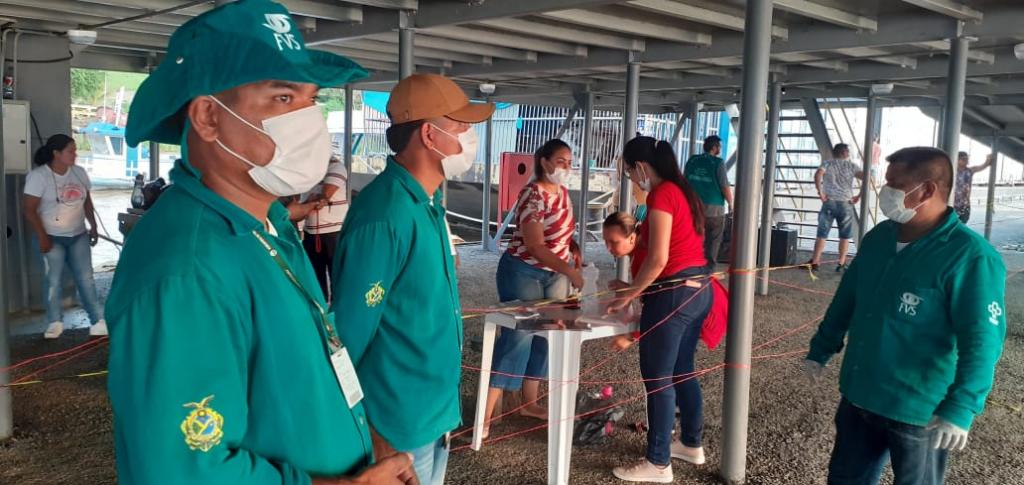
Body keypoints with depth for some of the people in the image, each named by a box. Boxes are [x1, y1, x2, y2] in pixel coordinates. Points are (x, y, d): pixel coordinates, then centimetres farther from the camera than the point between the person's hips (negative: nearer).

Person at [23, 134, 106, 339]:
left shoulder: (79, 172, 4)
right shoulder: (38, 176, -13)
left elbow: (87, 201, 15)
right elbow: (30, 210, -14)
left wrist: (93, 226, 11)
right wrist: (42, 237, -17)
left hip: (79, 235, 5)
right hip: (53, 237, -5)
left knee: (86, 278, 4)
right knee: (53, 280, 1)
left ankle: (98, 321, 6)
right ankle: (55, 322, 15)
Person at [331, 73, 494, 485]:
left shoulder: (427, 202, 4)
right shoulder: (384, 216, -24)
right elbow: (350, 331, -23)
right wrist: (369, 435, -17)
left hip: (435, 412, 8)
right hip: (398, 428, -8)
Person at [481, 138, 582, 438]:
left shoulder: (562, 192, 6)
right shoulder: (534, 194, -20)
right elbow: (535, 246, -26)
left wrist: (574, 248, 2)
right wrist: (570, 271, -31)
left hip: (555, 273, 8)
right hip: (524, 273, -8)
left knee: (544, 337, 12)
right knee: (517, 339, -9)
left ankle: (529, 403, 26)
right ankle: (486, 415, -4)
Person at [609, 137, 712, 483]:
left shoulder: (661, 195, -15)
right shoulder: (683, 191, 13)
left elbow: (658, 260, -20)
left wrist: (627, 297, -10)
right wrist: (636, 288, 18)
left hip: (674, 293, -10)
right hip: (698, 290, 10)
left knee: (658, 377, -1)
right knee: (682, 371, 20)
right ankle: (691, 444, 33)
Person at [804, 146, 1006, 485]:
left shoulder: (970, 257, -19)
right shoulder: (878, 237, 2)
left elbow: (982, 341, -24)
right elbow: (846, 299, 13)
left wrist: (961, 408, -31)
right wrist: (820, 350, 17)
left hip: (919, 412, -6)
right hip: (858, 397, 7)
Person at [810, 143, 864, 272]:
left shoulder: (827, 163, 5)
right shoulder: (851, 166, 7)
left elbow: (817, 175, -15)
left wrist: (820, 192, -9)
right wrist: (859, 196, 1)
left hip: (829, 202, 0)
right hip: (846, 204, 0)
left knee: (822, 234, 3)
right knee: (845, 236, 10)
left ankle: (815, 262, 0)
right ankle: (841, 264, 10)